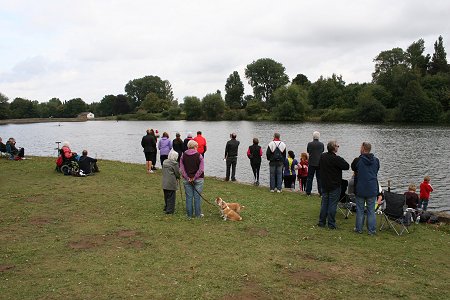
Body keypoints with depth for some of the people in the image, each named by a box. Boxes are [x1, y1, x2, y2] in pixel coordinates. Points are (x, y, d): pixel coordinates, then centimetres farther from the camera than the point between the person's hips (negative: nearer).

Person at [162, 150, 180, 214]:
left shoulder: (164, 162, 7)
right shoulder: (174, 163, -14)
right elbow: (177, 173, -10)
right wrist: (178, 177, 12)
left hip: (164, 183, 7)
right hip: (171, 183, -7)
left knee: (166, 196, 19)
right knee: (171, 197, 2)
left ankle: (166, 208, 30)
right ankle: (170, 210, 4)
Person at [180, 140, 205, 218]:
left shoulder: (183, 156, 1)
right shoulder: (199, 156, -8)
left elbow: (181, 169, -3)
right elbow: (201, 169, -15)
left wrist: (188, 178, -6)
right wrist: (194, 177, -10)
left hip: (186, 180, 3)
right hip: (198, 179, -2)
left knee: (189, 197, 9)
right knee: (197, 197, 6)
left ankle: (189, 214, 15)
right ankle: (198, 214, 14)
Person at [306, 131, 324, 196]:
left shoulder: (309, 144, -8)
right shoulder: (321, 144, -5)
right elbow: (322, 151, 10)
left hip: (311, 163, -1)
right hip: (319, 163, 1)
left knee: (309, 178, 7)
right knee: (319, 178, 8)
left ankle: (308, 192, 8)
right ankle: (321, 192, 7)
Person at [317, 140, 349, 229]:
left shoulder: (322, 156, 2)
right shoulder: (336, 159, -20)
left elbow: (319, 166, 16)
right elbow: (347, 166, -16)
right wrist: (342, 161, 1)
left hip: (324, 185, 6)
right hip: (334, 186, -6)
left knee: (324, 203, 13)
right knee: (332, 204, 1)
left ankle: (321, 222, 17)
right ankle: (331, 224, 6)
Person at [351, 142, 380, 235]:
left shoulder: (357, 160, -12)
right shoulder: (376, 160, -2)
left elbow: (353, 168, 6)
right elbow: (376, 170, 12)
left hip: (360, 189, -2)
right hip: (372, 190, 2)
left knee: (360, 210, 9)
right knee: (371, 210, 9)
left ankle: (359, 229, 16)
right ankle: (371, 230, 12)